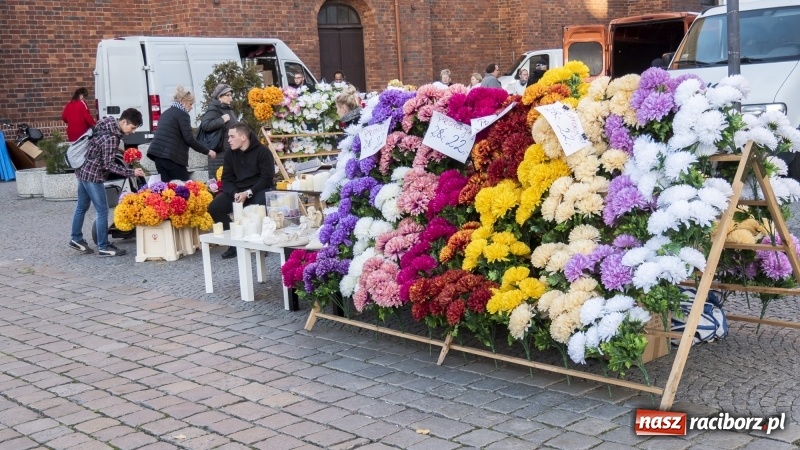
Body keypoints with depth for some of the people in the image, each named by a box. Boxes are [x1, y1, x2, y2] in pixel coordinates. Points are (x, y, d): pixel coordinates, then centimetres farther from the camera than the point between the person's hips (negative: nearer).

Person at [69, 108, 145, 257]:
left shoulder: (109, 124, 3)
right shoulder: (111, 137, -24)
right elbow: (109, 164, -24)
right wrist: (131, 172, -25)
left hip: (83, 170, 10)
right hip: (92, 174, -10)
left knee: (82, 207, 20)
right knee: (102, 210, -2)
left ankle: (76, 239, 32)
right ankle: (103, 247, 3)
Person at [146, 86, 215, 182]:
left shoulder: (166, 113, 21)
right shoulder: (182, 114, -4)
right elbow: (189, 139, -11)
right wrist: (207, 151, -3)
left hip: (157, 153, 8)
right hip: (171, 156, -8)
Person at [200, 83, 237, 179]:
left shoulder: (228, 109, 19)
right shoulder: (213, 109, -9)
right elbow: (205, 125, -25)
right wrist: (222, 119, -21)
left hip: (230, 152, 9)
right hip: (219, 153, -9)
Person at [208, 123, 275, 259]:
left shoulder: (262, 151, -10)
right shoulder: (230, 153, 5)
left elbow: (267, 178, -15)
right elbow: (227, 179, 4)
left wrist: (248, 193, -25)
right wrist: (235, 193, -18)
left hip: (259, 189, -5)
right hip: (237, 190, 5)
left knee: (261, 205, -38)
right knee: (214, 207, -17)